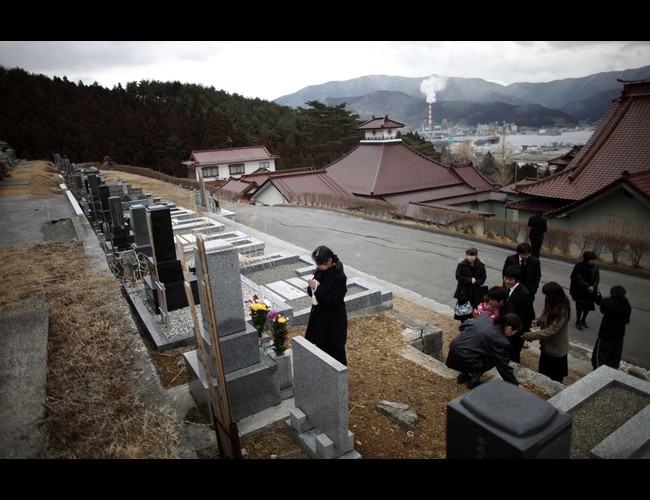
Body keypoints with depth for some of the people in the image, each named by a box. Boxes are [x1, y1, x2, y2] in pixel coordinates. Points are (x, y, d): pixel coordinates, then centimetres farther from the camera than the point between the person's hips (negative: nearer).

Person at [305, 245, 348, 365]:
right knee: (320, 347, 19)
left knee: (335, 351, 7)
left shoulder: (340, 277, -22)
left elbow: (333, 301, -24)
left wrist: (318, 288, -26)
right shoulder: (319, 272, -1)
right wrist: (312, 288, -16)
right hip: (319, 316, 7)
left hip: (334, 320, -7)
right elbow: (311, 292, 7)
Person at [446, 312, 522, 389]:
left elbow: (464, 325, 16)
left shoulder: (484, 317, 6)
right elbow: (504, 366, -3)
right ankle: (474, 380, 8)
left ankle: (464, 375, 26)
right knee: (494, 359, 11)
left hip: (454, 346, 8)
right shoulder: (501, 341, -12)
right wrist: (515, 385, 10)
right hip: (463, 359, -8)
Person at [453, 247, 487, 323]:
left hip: (476, 292, 1)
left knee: (474, 309, 7)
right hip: (463, 291, -1)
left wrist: (476, 281, -22)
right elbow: (458, 276, -12)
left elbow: (483, 277, -3)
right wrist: (470, 280, -20)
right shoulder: (461, 264, -11)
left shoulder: (481, 265, -7)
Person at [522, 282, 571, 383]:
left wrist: (531, 335, -30)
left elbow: (552, 330, -29)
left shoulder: (562, 310, -28)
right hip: (547, 345, 7)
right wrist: (538, 320, -10)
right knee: (543, 374, 22)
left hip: (556, 349, -7)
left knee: (554, 379, 14)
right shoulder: (551, 304, -4)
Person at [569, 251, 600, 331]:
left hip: (590, 291, 4)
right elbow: (579, 279, -19)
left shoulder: (596, 266, -4)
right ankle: (578, 321, 25)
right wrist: (588, 287, -29)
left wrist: (594, 287, -20)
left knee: (588, 306, 12)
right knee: (580, 307, 5)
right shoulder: (579, 266, -17)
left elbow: (597, 278, -3)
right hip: (580, 291, -4)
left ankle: (583, 320, 36)